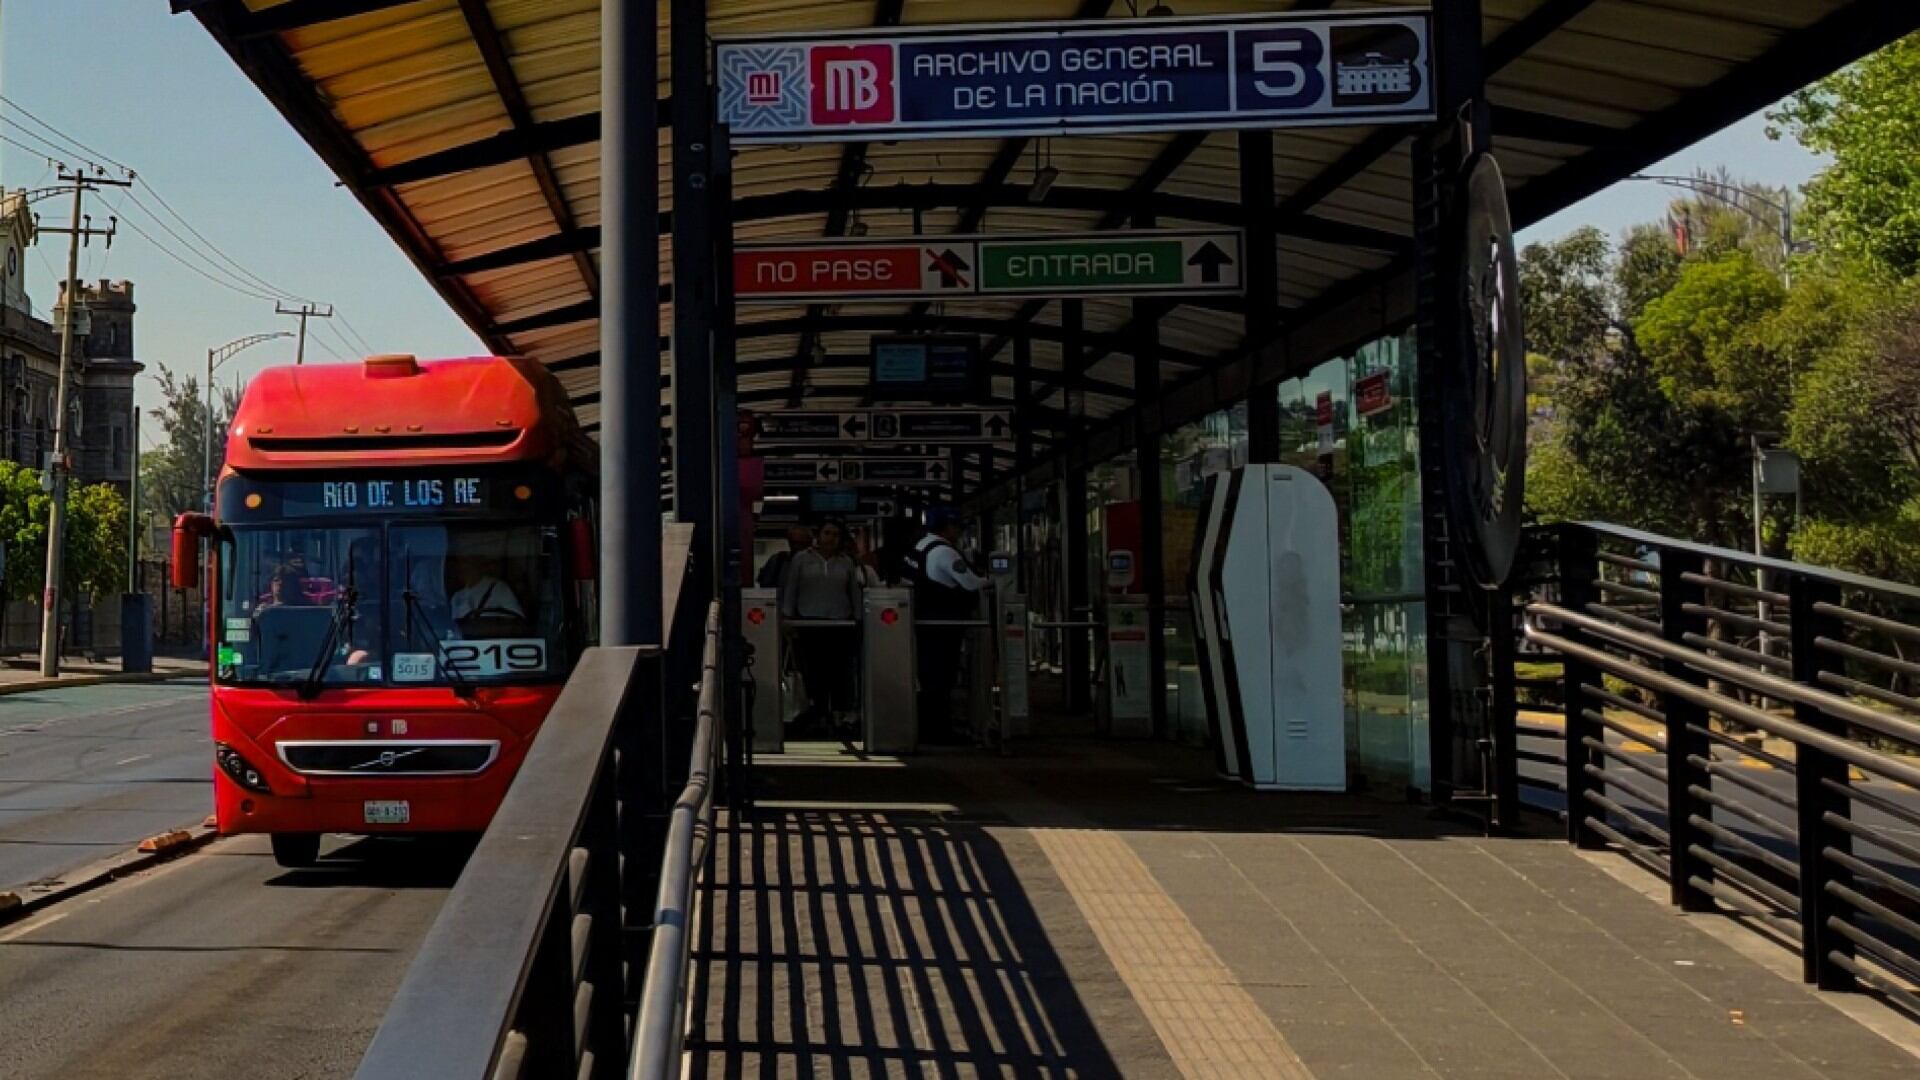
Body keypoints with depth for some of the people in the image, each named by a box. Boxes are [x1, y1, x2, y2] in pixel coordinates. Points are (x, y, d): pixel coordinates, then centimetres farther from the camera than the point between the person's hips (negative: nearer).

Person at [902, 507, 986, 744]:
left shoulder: (919, 547, 13)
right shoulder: (944, 551, -17)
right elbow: (970, 584, -19)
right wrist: (987, 582, 2)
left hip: (922, 621, 9)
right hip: (943, 624, -9)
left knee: (930, 677, 13)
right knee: (941, 678, -5)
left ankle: (928, 728, 17)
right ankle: (938, 730, -2)